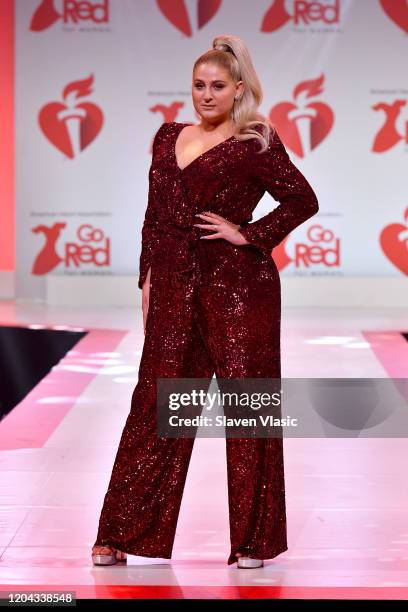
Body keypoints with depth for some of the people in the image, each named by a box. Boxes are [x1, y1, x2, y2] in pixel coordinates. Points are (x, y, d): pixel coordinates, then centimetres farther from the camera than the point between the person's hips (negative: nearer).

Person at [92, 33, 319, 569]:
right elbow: (154, 218, 17)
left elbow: (303, 200, -2)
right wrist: (148, 280, 12)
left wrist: (249, 234, -8)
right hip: (175, 286, 5)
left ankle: (254, 539, 11)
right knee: (156, 403, 6)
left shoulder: (255, 145, -2)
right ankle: (122, 535, 11)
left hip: (237, 284, -5)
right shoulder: (169, 137, 14)